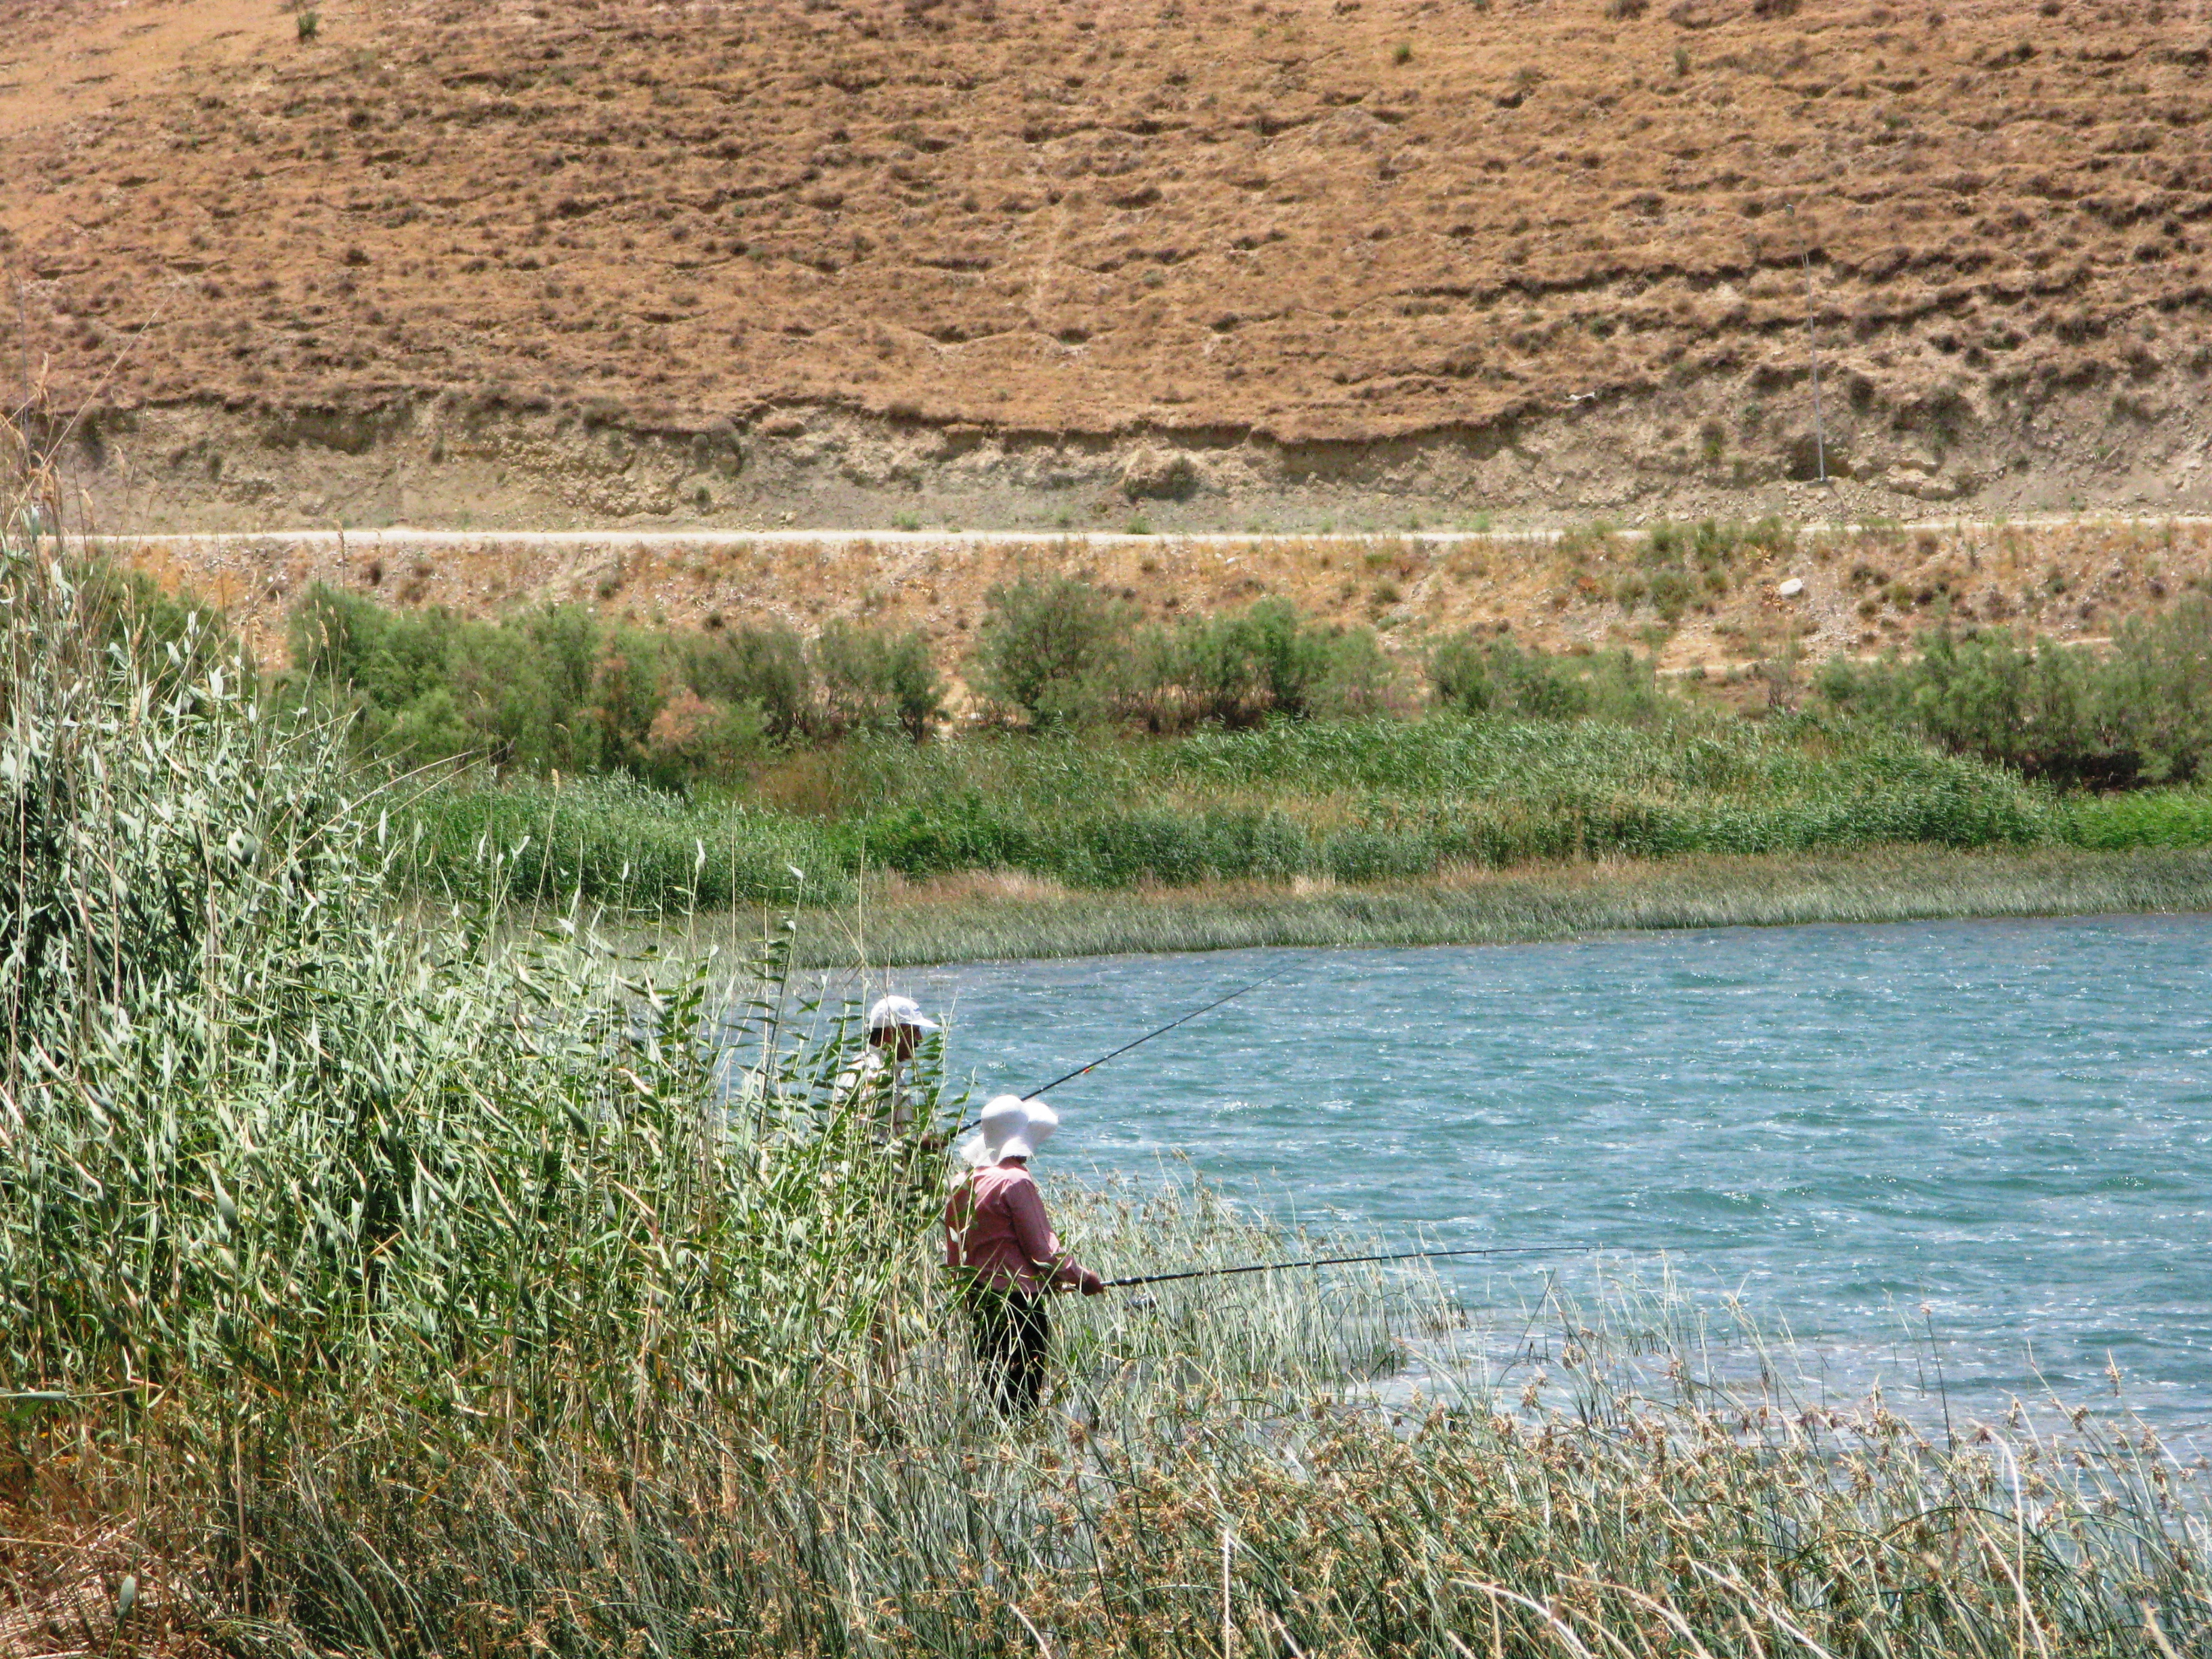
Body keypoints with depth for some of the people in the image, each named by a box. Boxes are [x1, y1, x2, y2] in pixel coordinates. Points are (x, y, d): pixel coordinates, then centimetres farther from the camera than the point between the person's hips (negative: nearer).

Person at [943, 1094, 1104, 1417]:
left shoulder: (964, 1185, 10)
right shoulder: (1016, 1182, -14)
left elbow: (954, 1260, 16)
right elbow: (1043, 1252, -13)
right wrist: (1083, 1279, 0)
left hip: (977, 1301, 8)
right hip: (1018, 1302, -8)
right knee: (1022, 1396, -7)